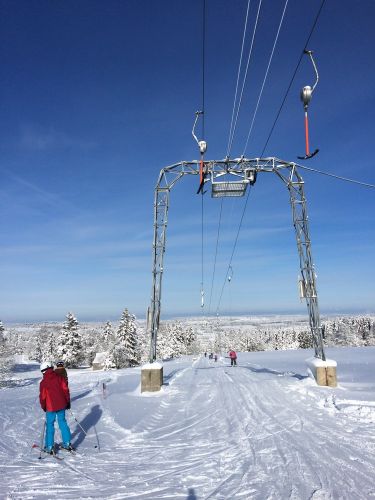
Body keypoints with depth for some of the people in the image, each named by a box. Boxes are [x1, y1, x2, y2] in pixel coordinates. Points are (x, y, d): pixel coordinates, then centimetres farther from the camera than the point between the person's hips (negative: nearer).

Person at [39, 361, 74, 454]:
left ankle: (49, 447, 15)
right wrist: (68, 402, 12)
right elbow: (66, 390, 1)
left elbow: (42, 396, -6)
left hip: (50, 407, -3)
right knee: (63, 422, 14)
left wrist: (43, 407, 12)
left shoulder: (43, 383, -11)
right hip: (61, 405, 3)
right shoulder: (60, 378, -2)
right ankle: (67, 443, 19)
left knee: (50, 425, 10)